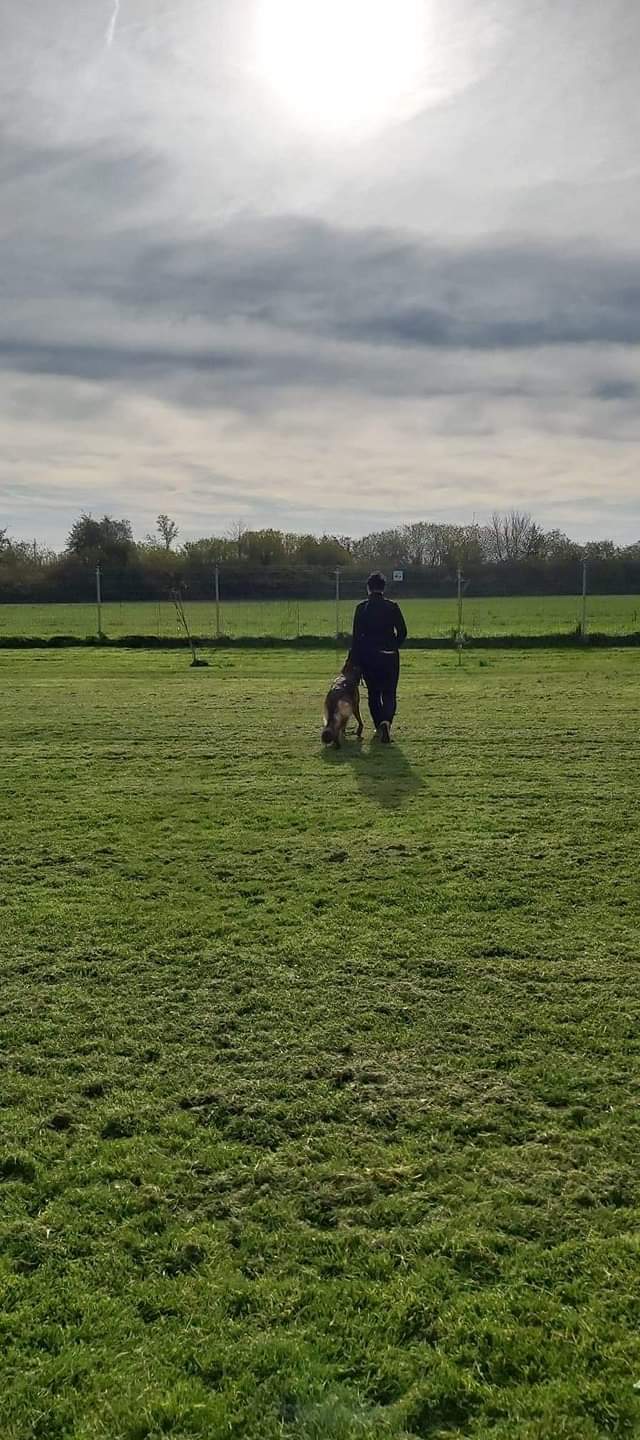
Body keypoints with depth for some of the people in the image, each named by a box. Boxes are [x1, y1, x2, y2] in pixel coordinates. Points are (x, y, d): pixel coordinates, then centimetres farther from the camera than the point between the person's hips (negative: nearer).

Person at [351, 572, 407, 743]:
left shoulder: (362, 608, -4)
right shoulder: (392, 606, -3)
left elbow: (356, 636, -4)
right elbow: (402, 632, -2)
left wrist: (354, 659, 2)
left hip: (367, 656, 0)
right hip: (389, 656, 0)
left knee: (374, 693, 16)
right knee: (389, 693, 4)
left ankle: (379, 726, 18)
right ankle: (386, 721, -22)